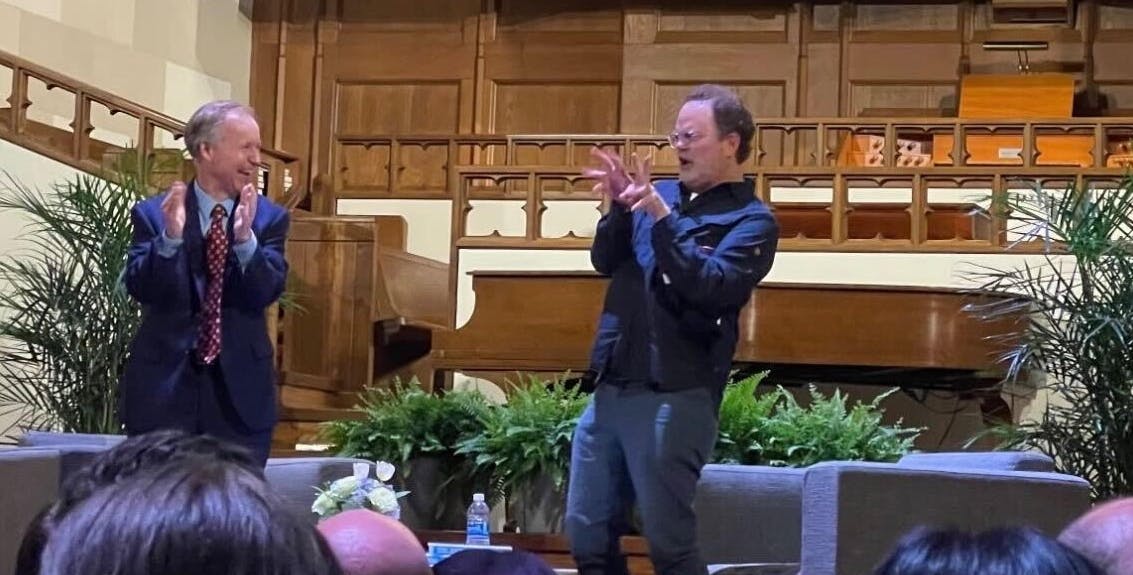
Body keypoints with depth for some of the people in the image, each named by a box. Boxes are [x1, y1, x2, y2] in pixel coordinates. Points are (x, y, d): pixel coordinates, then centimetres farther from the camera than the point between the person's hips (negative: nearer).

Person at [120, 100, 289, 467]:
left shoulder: (270, 217, 2)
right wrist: (170, 236, -27)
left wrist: (245, 238, -27)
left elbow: (267, 293, -10)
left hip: (240, 390, 1)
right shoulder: (153, 213, -1)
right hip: (164, 385, -1)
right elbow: (141, 290, -11)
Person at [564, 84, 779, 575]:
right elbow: (605, 261, 8)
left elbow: (710, 287, -19)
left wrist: (661, 216, -22)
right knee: (587, 532, 12)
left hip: (674, 397, -6)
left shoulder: (751, 221, -4)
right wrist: (621, 208, -9)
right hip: (610, 389, 7)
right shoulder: (663, 194, 12)